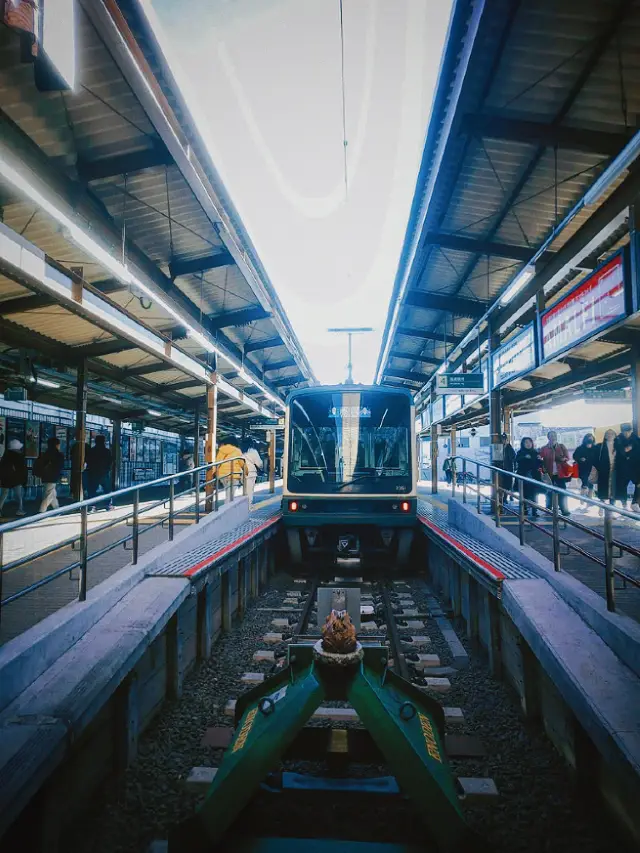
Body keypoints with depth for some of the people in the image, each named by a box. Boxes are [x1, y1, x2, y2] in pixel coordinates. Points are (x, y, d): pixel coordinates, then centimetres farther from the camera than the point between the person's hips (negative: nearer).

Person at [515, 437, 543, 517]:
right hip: (524, 476, -1)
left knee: (534, 494, -3)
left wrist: (540, 460, -10)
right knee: (525, 494, -3)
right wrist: (525, 457, -25)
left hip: (534, 476, 1)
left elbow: (540, 465, 11)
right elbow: (517, 461, -11)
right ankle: (525, 510, 6)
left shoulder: (536, 453, 13)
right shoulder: (520, 453, 7)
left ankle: (534, 511, 0)